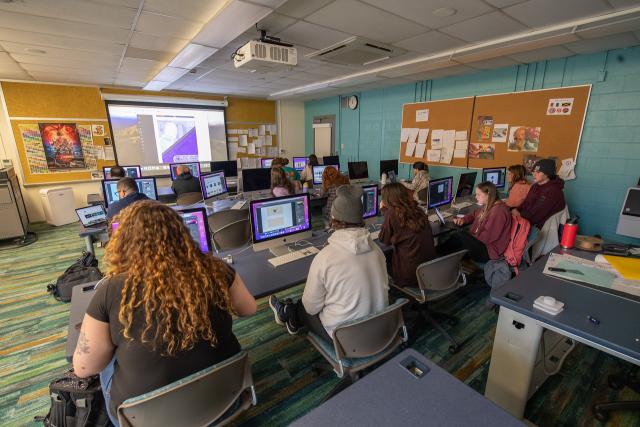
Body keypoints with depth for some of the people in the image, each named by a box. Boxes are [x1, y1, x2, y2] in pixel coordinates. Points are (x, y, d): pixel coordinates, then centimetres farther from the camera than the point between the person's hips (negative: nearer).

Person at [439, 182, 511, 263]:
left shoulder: (498, 211, -21)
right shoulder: (487, 206, 10)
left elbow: (488, 236, -25)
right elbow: (475, 214, 28)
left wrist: (473, 238, -11)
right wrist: (463, 219, 8)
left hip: (489, 251, -9)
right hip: (482, 242, 9)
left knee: (461, 235, -24)